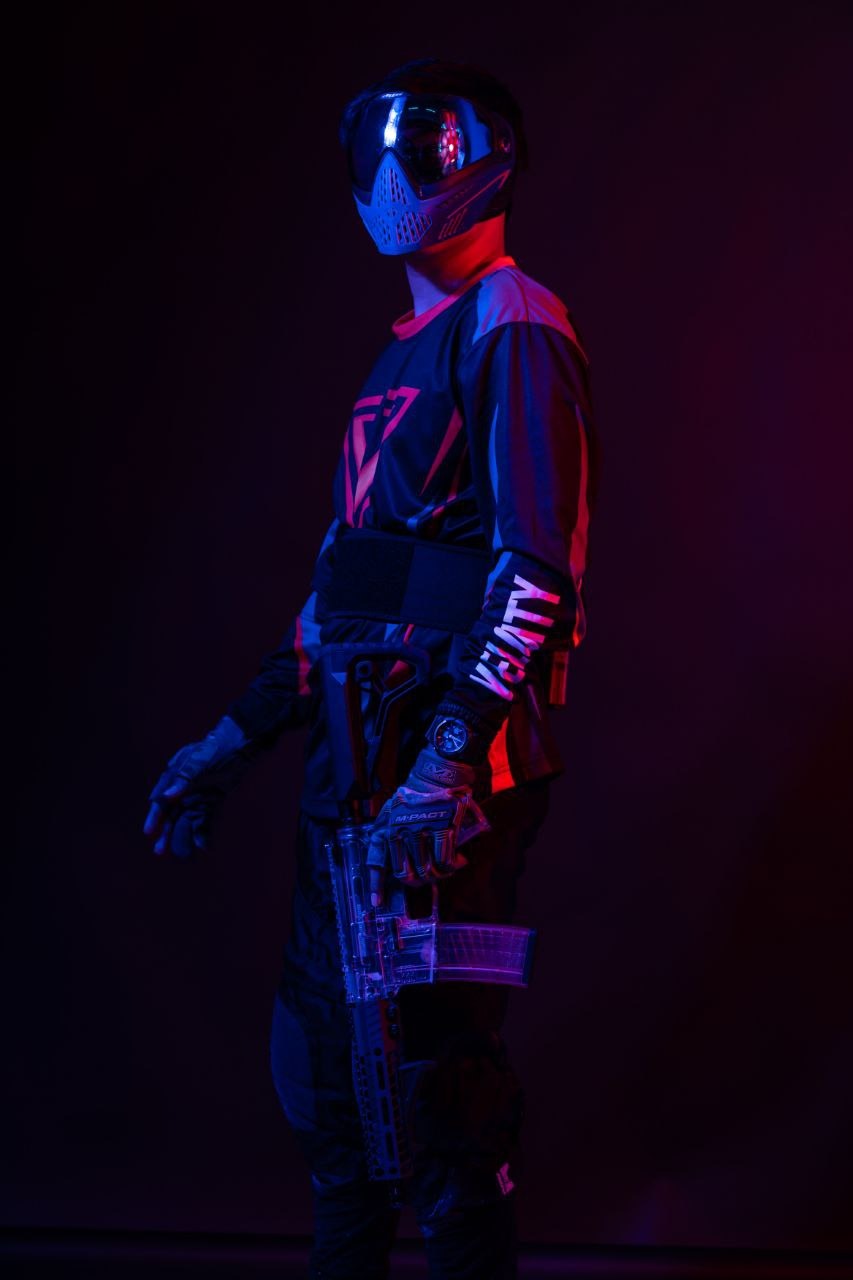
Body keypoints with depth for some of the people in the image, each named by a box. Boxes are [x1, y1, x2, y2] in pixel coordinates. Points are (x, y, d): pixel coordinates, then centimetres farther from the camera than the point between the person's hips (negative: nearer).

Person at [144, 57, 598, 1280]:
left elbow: (537, 571, -18)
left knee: (434, 1055, -6)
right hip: (357, 750, 9)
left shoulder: (515, 331, -8)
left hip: (455, 756, -9)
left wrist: (446, 767, -27)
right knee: (321, 1054, 15)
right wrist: (239, 736, 22)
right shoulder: (409, 350, 20)